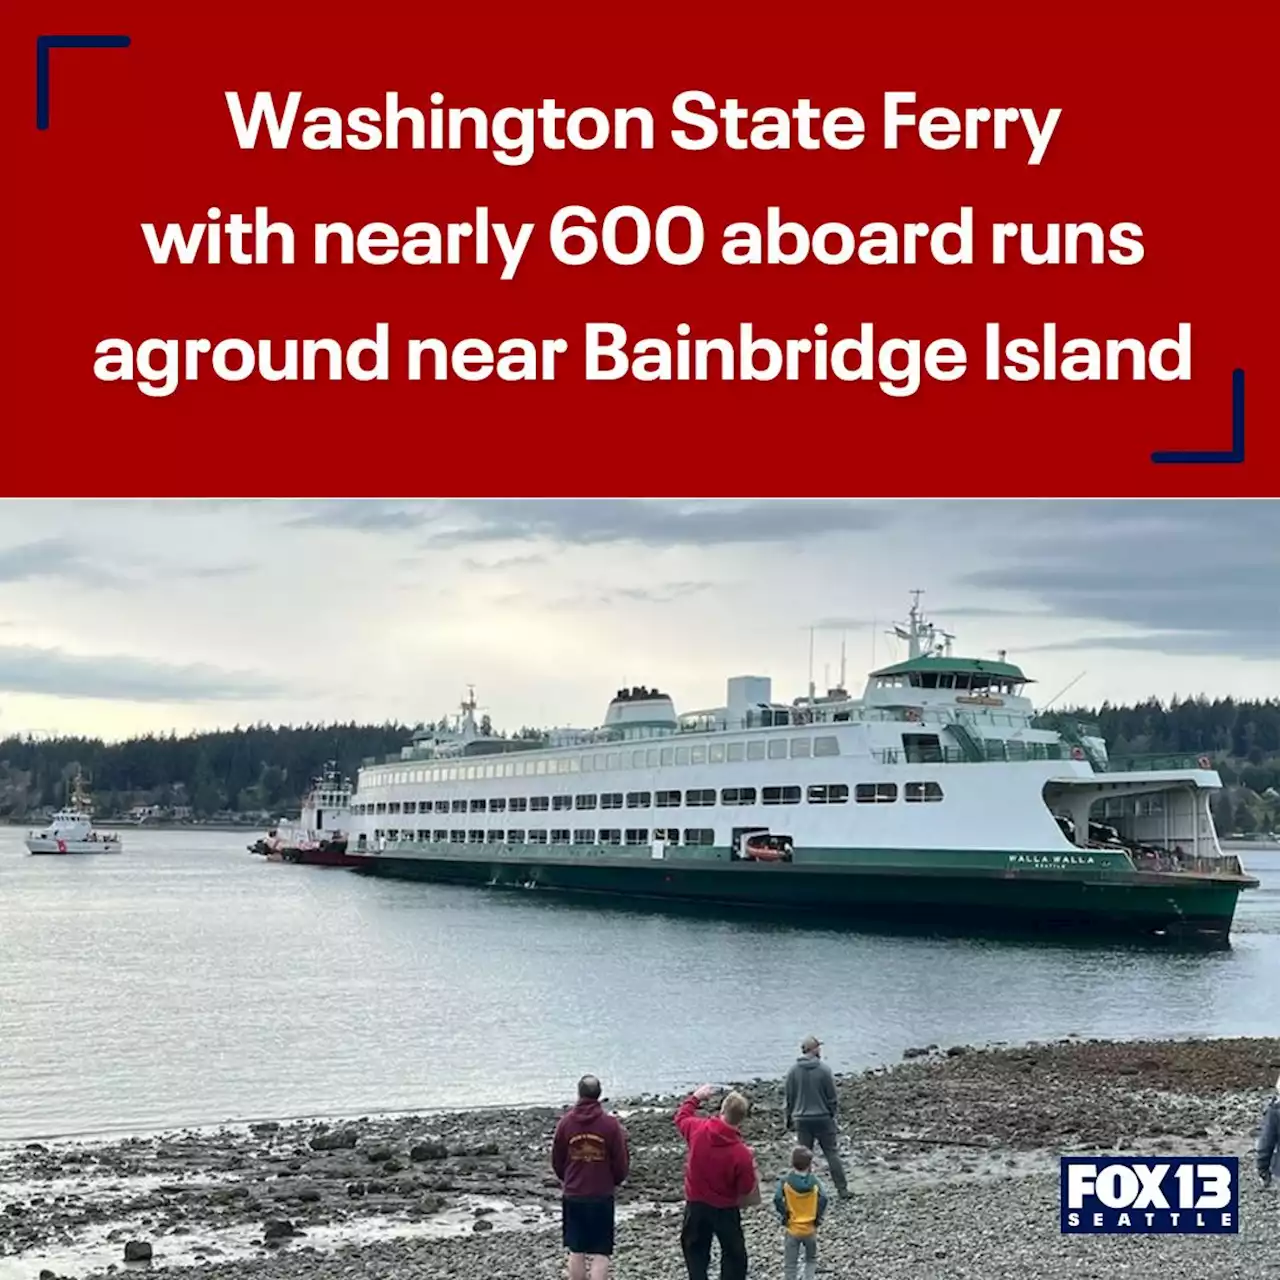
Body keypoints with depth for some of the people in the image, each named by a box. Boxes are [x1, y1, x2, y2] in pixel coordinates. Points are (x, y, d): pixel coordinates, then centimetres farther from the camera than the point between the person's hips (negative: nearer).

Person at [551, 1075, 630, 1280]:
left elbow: (556, 1160, 5)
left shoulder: (566, 1122, -5)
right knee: (600, 1254, 1)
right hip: (602, 1196, -2)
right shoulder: (611, 1124, -11)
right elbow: (621, 1162, -5)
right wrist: (616, 1182, 17)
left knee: (576, 1252, 13)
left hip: (572, 1196, 2)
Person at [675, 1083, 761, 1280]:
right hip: (726, 1210, -3)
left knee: (695, 1250, 18)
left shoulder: (698, 1129, -16)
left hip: (696, 1205, 3)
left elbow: (681, 1117, 8)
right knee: (734, 1255, 12)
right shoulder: (741, 1154, -25)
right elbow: (746, 1189, -13)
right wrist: (751, 1164, 0)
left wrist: (696, 1097, 21)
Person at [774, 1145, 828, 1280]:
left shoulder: (785, 1180, -10)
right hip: (810, 1228, 1)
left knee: (790, 1264, 8)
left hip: (792, 1228, -1)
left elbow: (777, 1199, -21)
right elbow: (823, 1198, -19)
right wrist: (818, 1217, -5)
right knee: (811, 1260, 23)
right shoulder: (814, 1181, -8)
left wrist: (784, 1216, -7)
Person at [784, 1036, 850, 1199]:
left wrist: (788, 1118, 15)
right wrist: (834, 1113, 10)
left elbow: (789, 1098, 3)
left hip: (802, 1120, 2)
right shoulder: (824, 1069, -12)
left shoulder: (793, 1070, -4)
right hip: (823, 1118, -2)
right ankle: (842, 1190, 9)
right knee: (832, 1153, 7)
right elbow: (832, 1096, -5)